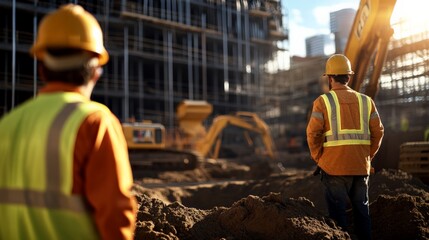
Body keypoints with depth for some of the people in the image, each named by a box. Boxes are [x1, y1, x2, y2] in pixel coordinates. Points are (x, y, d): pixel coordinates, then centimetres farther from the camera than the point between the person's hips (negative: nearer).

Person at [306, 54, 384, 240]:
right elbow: (378, 132, 4)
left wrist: (318, 159, 2)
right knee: (362, 210, 17)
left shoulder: (323, 101, -5)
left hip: (334, 167, -3)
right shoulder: (366, 101, 6)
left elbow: (313, 134, -10)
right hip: (361, 167, 4)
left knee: (338, 212, 5)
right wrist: (367, 157, 12)